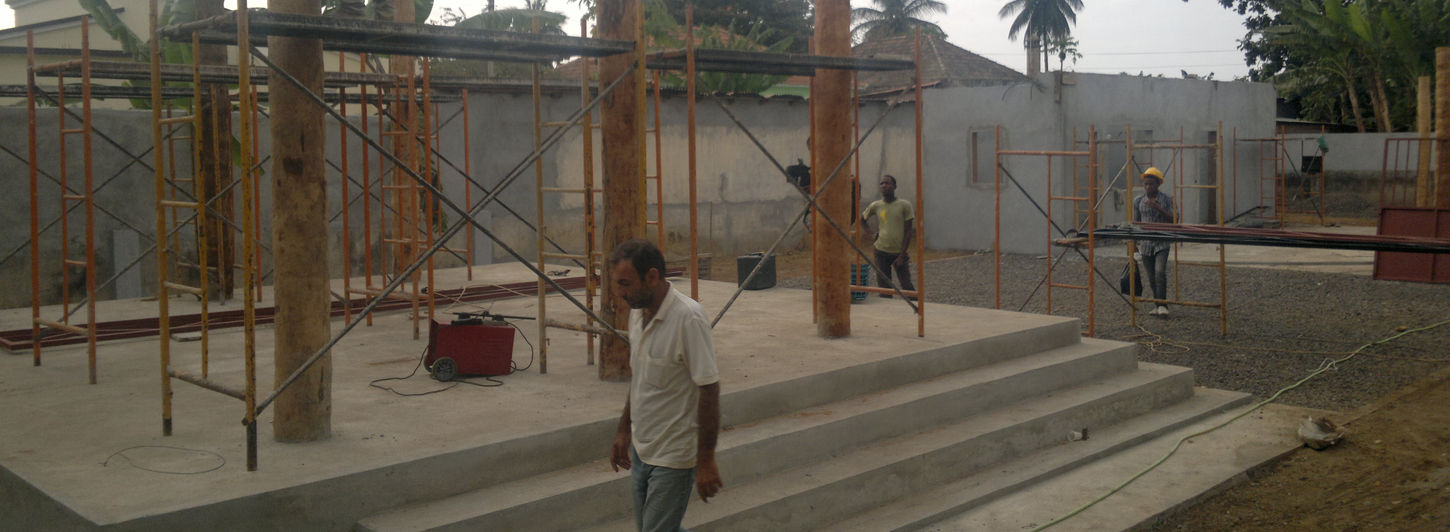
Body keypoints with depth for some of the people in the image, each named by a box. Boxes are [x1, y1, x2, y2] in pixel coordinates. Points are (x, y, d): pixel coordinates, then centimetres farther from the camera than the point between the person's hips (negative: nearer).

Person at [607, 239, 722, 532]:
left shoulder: (688, 318, -23)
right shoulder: (638, 312, 4)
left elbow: (709, 389, -21)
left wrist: (706, 460, -20)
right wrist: (624, 432, 19)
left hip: (673, 455, -9)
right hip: (642, 449, 9)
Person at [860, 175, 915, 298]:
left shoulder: (904, 205, -3)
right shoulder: (875, 206, 4)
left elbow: (908, 231, -4)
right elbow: (863, 218, 24)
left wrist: (902, 256, -9)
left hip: (899, 253, -2)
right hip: (881, 252, 2)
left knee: (906, 286, -6)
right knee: (884, 289, 2)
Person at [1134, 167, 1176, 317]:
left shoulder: (1167, 199, -2)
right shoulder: (1138, 201, 5)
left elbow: (1173, 220, -8)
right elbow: (1136, 223, 12)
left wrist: (1158, 208, -18)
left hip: (1162, 242, -3)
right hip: (1145, 243, 3)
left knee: (1160, 271, -18)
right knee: (1151, 277, 6)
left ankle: (1162, 305, -10)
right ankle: (1157, 305, 19)